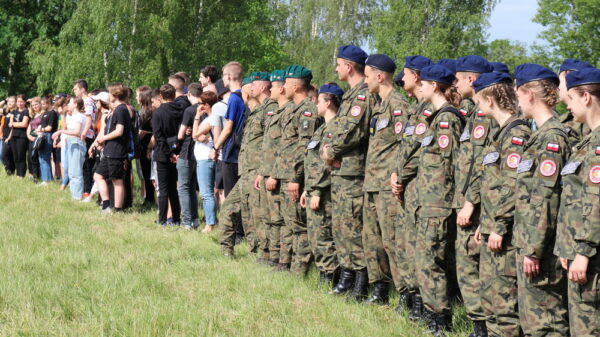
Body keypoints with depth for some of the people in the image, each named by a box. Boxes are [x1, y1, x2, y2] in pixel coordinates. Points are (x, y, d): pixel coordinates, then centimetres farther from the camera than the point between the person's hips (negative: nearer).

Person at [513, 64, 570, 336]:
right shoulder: (542, 135, 14)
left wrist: (533, 250, -21)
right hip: (529, 242, 10)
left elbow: (545, 201, -21)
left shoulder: (552, 139, -17)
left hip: (541, 245, -10)